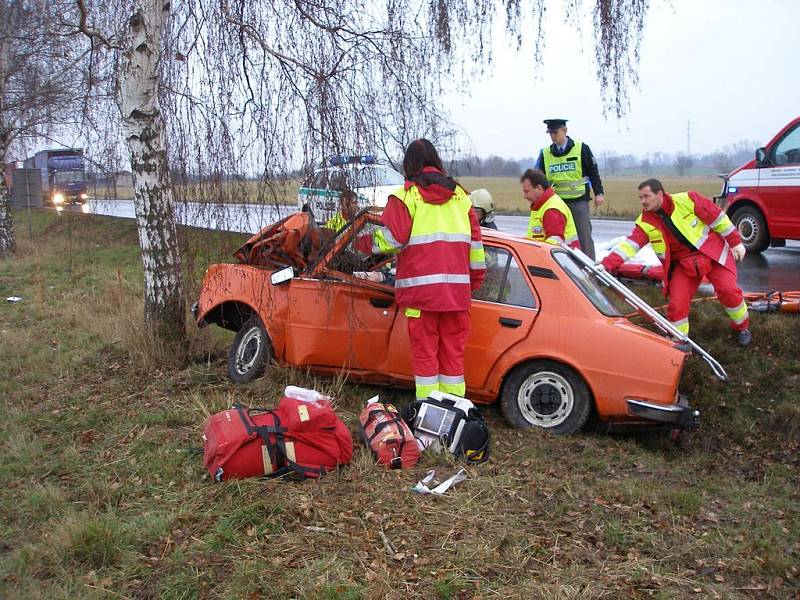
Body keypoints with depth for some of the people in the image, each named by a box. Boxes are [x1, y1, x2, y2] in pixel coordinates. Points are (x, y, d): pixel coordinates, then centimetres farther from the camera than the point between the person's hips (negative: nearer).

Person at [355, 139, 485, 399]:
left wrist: (363, 243, 8)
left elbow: (391, 239, -10)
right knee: (453, 350, 12)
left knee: (424, 350, 4)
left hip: (421, 288, -4)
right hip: (457, 289, 4)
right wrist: (476, 279, 23)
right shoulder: (460, 194, 12)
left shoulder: (407, 195, -4)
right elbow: (475, 241, 14)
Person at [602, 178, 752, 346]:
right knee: (677, 302, -10)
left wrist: (735, 242, -4)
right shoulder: (645, 222, -9)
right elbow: (630, 244, -19)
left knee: (728, 290, -15)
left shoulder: (686, 200, -18)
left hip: (713, 251, -3)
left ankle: (742, 327, 13)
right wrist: (607, 264, -36)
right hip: (685, 262, 3)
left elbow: (717, 216, -9)